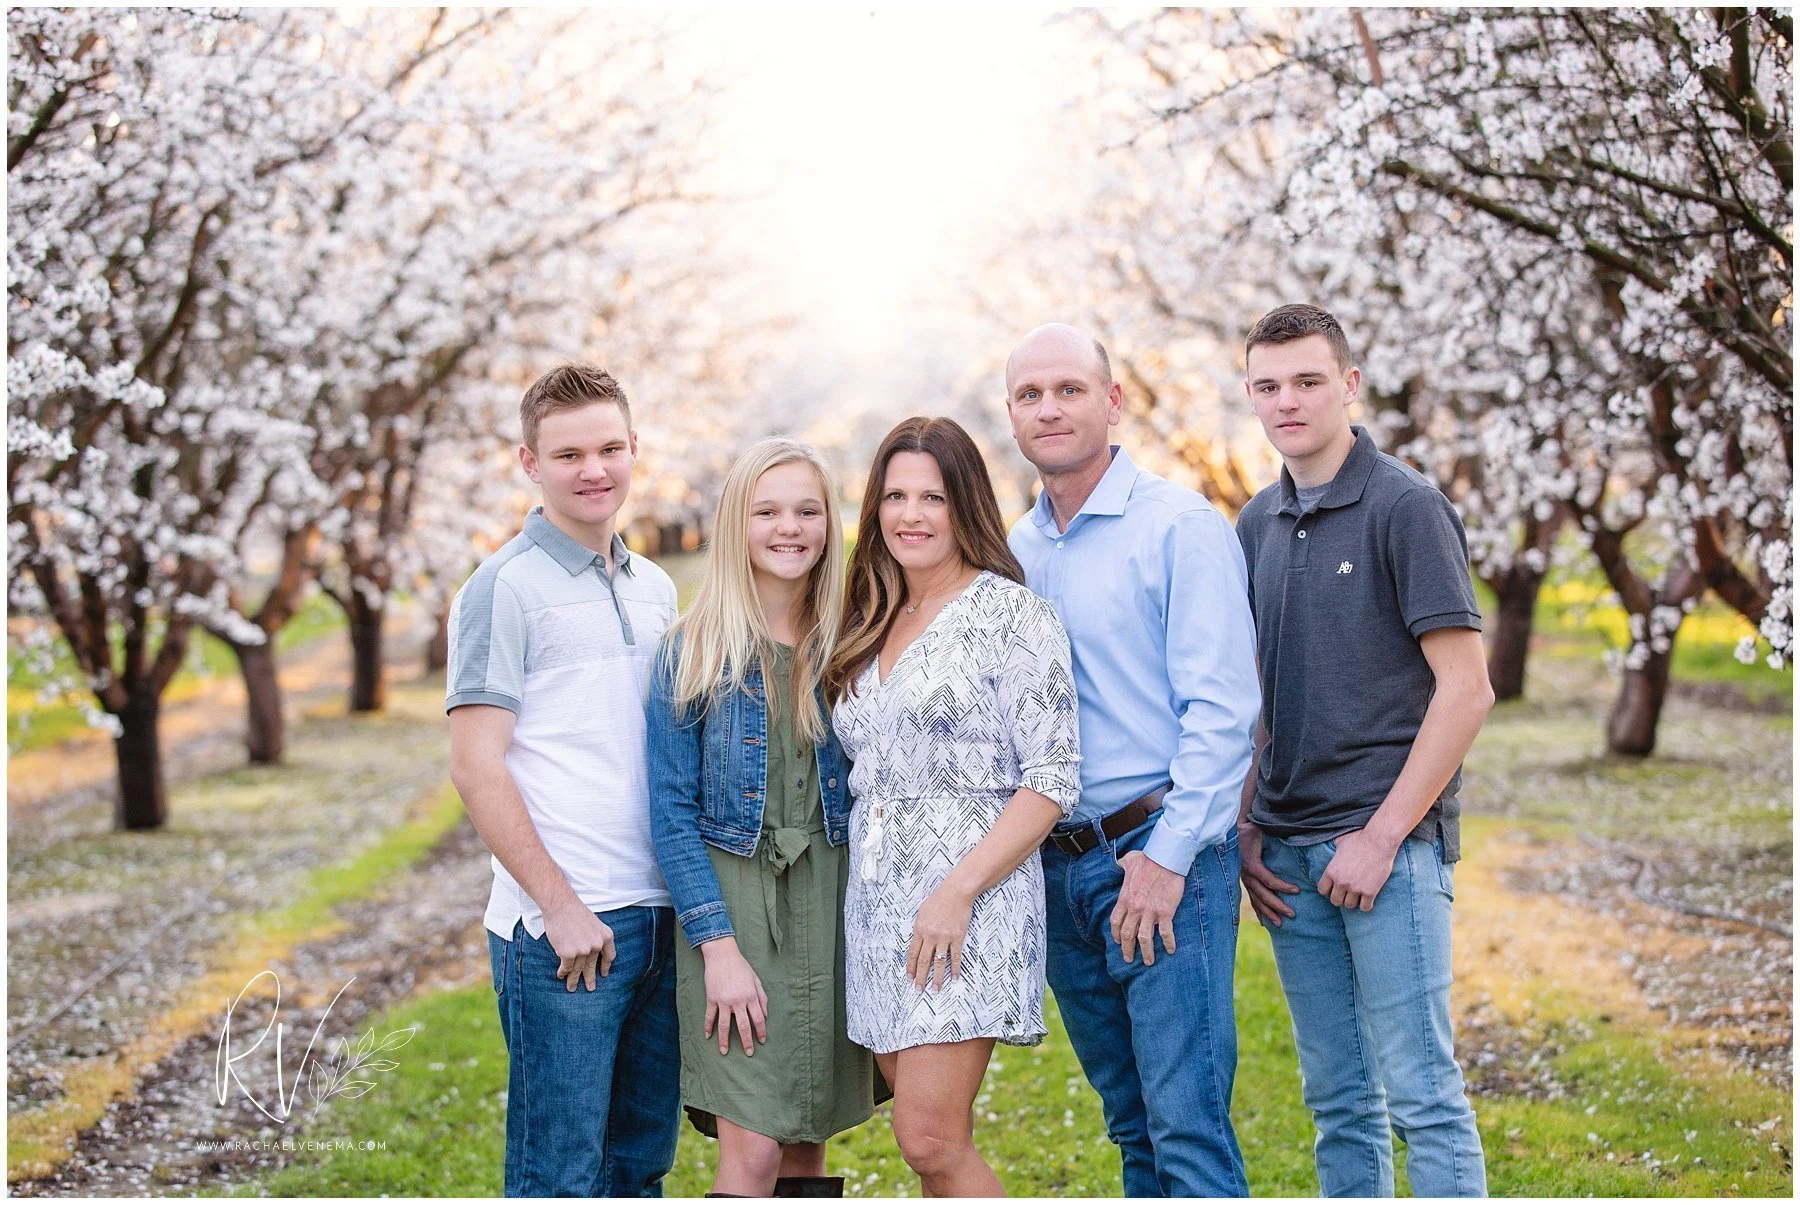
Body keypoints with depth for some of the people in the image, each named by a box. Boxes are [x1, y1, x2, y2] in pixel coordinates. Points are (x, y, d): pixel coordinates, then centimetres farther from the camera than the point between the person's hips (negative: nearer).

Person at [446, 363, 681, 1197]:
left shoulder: (655, 589, 15)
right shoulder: (505, 588, -6)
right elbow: (476, 766, -11)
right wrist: (560, 905, -14)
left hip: (660, 918, 7)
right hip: (559, 932, -7)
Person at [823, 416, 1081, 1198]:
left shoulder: (1008, 614, -6)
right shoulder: (870, 627, 16)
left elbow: (1051, 780, -11)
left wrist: (958, 891, -19)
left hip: (969, 900, -7)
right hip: (877, 901, 7)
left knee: (930, 1141, -12)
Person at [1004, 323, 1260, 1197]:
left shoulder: (1180, 526, -7)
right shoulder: (1015, 551, 14)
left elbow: (1222, 706, -13)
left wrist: (1168, 855, -18)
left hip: (1161, 858, -7)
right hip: (1060, 871, 7)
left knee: (1187, 1122, -9)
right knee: (1132, 1121, 13)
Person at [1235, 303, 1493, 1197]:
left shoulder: (1406, 508, -7)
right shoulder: (1259, 524, 13)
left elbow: (1466, 689, -11)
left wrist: (1381, 836, -15)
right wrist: (1246, 829, 8)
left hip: (1388, 844, -6)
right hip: (1290, 854, 6)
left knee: (1420, 1090, -5)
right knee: (1337, 1098, 11)